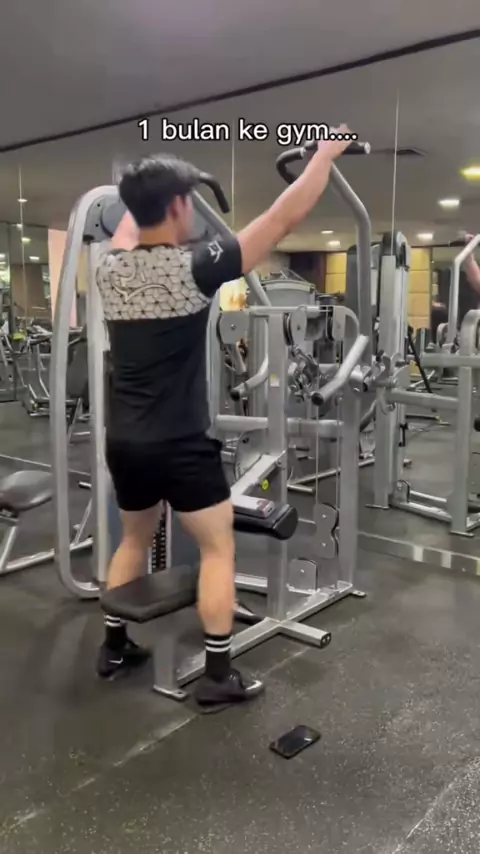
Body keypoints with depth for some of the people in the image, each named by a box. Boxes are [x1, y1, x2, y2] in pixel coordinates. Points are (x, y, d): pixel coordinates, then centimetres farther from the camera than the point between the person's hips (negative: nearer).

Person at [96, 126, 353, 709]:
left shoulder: (111, 267, 2)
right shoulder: (194, 267, -15)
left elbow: (130, 224, 29)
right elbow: (285, 218, -9)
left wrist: (149, 190, 44)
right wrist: (326, 155, 3)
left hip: (123, 441, 7)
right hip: (179, 445, -7)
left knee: (135, 538, 24)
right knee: (218, 548, 7)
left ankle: (113, 647, 34)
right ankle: (218, 675, 12)